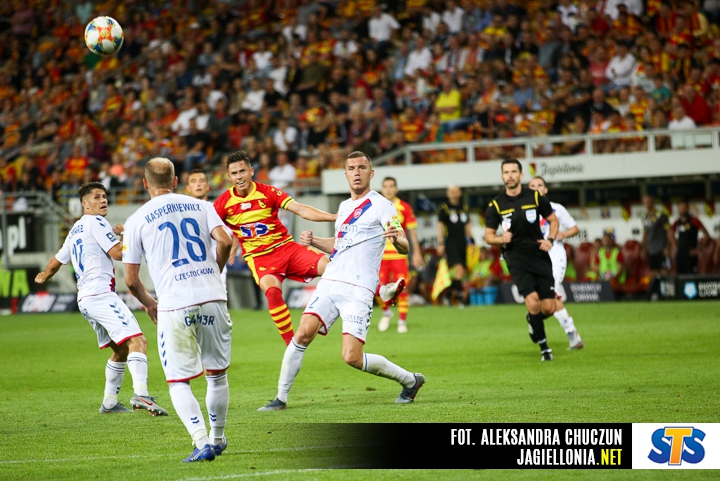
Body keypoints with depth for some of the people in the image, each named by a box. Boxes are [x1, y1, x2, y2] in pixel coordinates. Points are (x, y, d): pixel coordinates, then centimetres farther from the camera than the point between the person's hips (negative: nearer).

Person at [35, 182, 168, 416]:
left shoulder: (75, 230, 24)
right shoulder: (95, 222, -3)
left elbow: (55, 263, 34)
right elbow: (118, 253, -12)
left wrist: (43, 277, 54)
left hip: (85, 299, 10)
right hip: (100, 294, -10)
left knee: (121, 350, 22)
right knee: (137, 340, -24)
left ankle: (109, 402, 25)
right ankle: (141, 394, -43)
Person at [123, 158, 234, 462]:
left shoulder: (137, 221, 6)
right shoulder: (199, 206, 12)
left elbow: (130, 280, 6)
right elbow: (225, 241, -2)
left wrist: (149, 304, 25)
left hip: (174, 306, -3)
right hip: (212, 300, 3)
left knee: (179, 382, 3)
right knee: (217, 375, 18)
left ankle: (202, 442, -15)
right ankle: (217, 439, 30)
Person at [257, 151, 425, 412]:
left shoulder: (380, 205, -4)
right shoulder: (344, 207, 18)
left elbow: (404, 247, -14)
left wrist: (397, 238, -37)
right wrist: (313, 241, 15)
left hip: (358, 290, -6)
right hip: (330, 283, 6)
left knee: (352, 358, -13)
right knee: (303, 334, -12)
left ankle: (410, 380, 8)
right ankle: (281, 398, -3)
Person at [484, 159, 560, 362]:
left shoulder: (535, 197, 2)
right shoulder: (496, 205, -1)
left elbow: (553, 220, 13)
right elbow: (488, 236, 5)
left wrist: (550, 239, -4)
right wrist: (502, 239, -16)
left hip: (539, 256, 2)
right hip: (516, 258, -2)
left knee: (548, 308, -3)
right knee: (533, 302, -21)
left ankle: (532, 321, 34)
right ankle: (544, 347, -4)